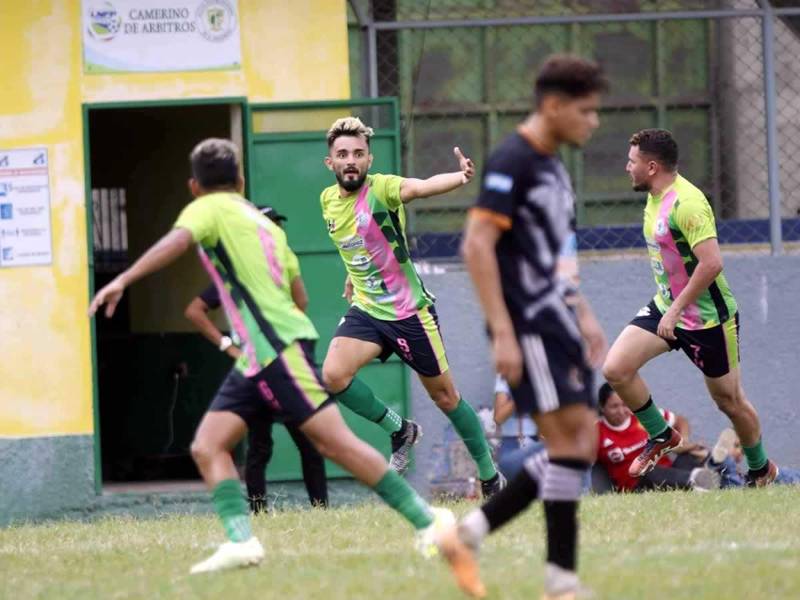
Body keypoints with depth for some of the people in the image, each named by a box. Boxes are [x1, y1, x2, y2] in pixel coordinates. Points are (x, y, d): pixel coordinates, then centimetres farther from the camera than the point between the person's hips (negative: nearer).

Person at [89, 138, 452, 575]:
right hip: (255, 358, 9)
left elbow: (177, 241, -20)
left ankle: (427, 521, -6)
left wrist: (123, 280, -29)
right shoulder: (264, 222, 23)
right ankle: (241, 540, -18)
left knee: (335, 442, -10)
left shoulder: (210, 208, 1)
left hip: (279, 348, -9)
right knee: (207, 446, -1)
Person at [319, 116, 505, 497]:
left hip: (409, 311, -5)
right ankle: (399, 431, 3)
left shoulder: (381, 188, -18)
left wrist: (460, 177, -60)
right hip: (366, 309, 5)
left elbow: (420, 187, -41)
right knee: (333, 375, -20)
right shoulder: (328, 199, 1)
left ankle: (491, 478, 22)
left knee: (444, 395, 5)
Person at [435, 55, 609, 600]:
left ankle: (469, 533, 11)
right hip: (529, 328, -9)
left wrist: (584, 315, 21)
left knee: (577, 446, 6)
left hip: (559, 325, 9)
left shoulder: (554, 166, 16)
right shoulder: (512, 162, -13)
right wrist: (503, 334, -21)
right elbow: (478, 247, -18)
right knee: (572, 439, -11)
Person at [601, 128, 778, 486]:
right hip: (666, 308, 8)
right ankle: (662, 437, 8)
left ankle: (761, 470, 29)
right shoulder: (655, 199, 6)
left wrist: (676, 310, -28)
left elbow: (712, 263, -32)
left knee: (729, 400, 7)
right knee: (616, 368, -10)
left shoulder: (685, 204, -24)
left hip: (706, 318, -8)